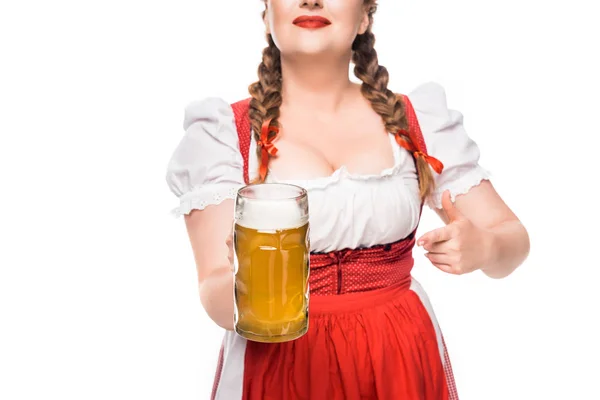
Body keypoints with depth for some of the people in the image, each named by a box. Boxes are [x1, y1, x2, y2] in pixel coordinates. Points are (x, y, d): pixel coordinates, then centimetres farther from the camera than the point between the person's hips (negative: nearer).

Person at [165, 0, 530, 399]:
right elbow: (215, 292, -13)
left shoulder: (417, 119, 1)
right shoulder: (222, 132, -6)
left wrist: (483, 248, -21)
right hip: (277, 367, -2)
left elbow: (513, 239, 2)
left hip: (401, 364, 2)